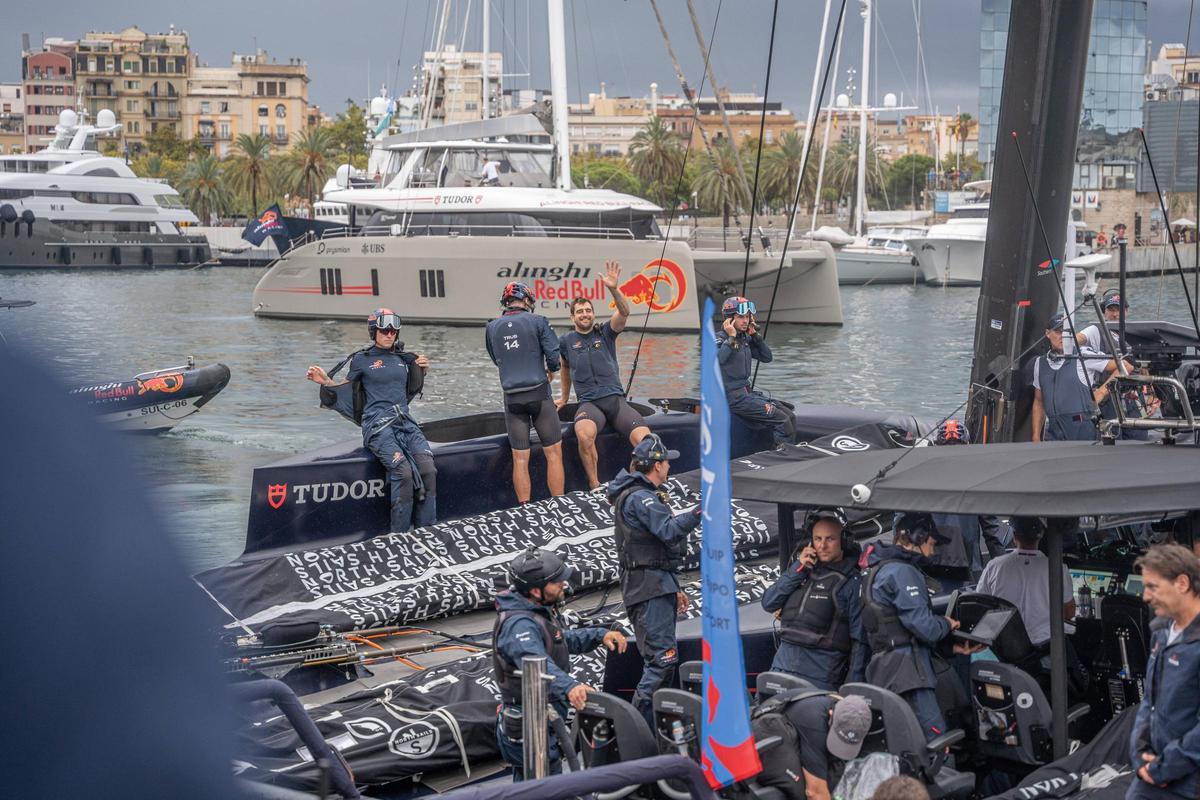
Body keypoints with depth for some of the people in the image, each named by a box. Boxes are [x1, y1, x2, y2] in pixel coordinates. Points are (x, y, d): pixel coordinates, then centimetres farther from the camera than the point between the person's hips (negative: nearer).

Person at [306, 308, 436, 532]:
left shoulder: (404, 359, 19)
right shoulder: (362, 359, 7)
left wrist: (423, 369, 17)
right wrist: (325, 381, -4)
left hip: (405, 421, 5)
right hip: (378, 425, -5)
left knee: (428, 470, -20)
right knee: (403, 471, -28)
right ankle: (399, 536, -23)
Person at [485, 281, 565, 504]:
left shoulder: (492, 328, 6)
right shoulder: (537, 321, -4)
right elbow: (554, 355, -7)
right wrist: (550, 370, 13)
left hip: (512, 398, 3)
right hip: (539, 394, -3)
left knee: (520, 459, 4)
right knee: (554, 453, 4)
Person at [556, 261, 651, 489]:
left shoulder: (605, 332, 9)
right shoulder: (566, 341, 11)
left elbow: (624, 312, -10)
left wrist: (613, 289, -27)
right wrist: (564, 398, 39)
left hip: (616, 399, 1)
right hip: (589, 403, -1)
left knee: (645, 440, -22)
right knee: (584, 434, -37)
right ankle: (594, 487, -25)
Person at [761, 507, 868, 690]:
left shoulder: (852, 582, -4)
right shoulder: (803, 570, 15)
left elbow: (860, 639, -6)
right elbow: (768, 603, 8)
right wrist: (797, 569, -1)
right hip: (782, 666, 6)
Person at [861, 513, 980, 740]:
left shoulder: (880, 569, 24)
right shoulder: (902, 572, -9)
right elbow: (923, 625, -18)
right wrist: (947, 624, 4)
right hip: (906, 671, -10)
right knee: (936, 741, -15)